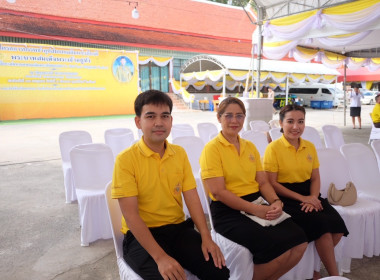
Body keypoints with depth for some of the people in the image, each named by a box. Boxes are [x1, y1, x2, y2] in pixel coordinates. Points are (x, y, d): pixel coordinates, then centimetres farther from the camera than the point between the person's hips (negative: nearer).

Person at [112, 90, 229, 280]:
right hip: (141, 235, -4)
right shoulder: (126, 159, -12)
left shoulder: (180, 153, 3)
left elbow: (192, 198, 0)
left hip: (178, 228, 4)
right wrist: (160, 257, -24)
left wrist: (206, 237, -12)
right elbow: (130, 215, -17)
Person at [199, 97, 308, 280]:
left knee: (299, 242, -11)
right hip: (228, 212, -6)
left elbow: (263, 182, 12)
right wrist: (254, 209, -18)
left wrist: (275, 202, -8)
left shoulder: (250, 146, 15)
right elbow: (218, 191, -14)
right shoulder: (212, 148, -7)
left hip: (258, 205, 7)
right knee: (278, 247, -22)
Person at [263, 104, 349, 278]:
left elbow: (315, 178, 10)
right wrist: (301, 198, -15)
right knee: (321, 223, -23)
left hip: (308, 195, 6)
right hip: (286, 198, -6)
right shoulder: (274, 148, -8)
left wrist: (313, 197, -10)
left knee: (337, 224, -16)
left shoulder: (310, 146, 11)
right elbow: (272, 183, -10)